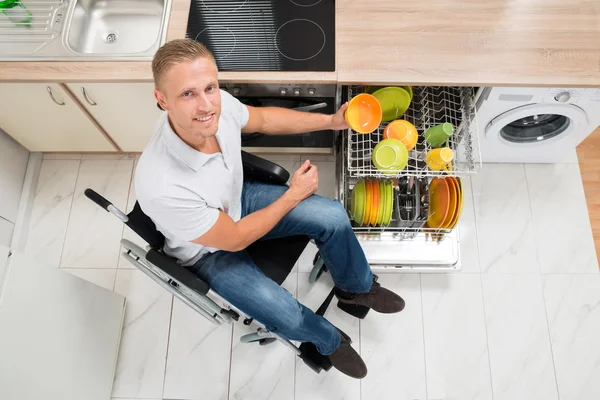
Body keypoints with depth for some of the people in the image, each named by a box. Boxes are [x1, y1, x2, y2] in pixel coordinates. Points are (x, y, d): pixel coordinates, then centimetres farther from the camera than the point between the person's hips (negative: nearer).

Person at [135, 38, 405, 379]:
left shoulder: (219, 105, -26)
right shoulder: (161, 188, -42)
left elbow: (262, 118, 0)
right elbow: (234, 239, -25)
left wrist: (331, 121, -3)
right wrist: (294, 195, -16)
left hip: (239, 199, 6)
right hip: (209, 250, -5)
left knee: (333, 216, -3)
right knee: (287, 315, -17)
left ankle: (355, 288, 28)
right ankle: (329, 341, 21)